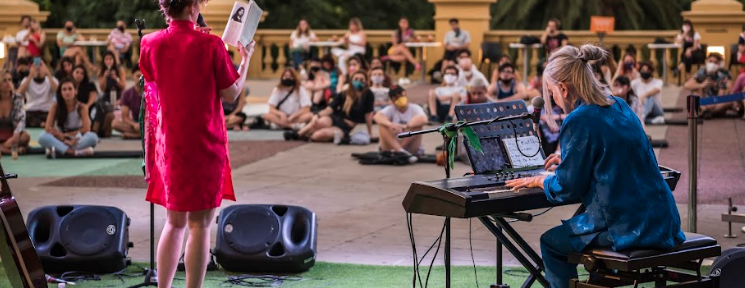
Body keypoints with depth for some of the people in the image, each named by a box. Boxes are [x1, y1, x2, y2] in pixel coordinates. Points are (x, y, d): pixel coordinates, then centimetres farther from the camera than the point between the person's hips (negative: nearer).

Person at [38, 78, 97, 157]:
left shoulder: (82, 107, -5)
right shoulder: (55, 107, -4)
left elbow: (86, 129, -10)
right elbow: (48, 128, -10)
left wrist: (64, 135, -11)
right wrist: (66, 141, -21)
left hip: (77, 141, 0)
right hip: (61, 141, 1)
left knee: (93, 137, -33)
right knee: (42, 137, -31)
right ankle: (76, 152, -45)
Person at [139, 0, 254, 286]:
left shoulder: (151, 44, -1)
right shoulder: (211, 45, -14)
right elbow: (231, 94, -6)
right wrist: (245, 59, 9)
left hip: (168, 143, 5)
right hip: (205, 144, -5)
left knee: (174, 222, 17)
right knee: (199, 226, 1)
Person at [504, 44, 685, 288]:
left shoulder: (579, 122, -15)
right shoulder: (619, 107, 10)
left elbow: (567, 189, -10)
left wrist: (537, 181, 9)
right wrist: (569, 160, 38)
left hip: (626, 227, -8)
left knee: (550, 242, 14)